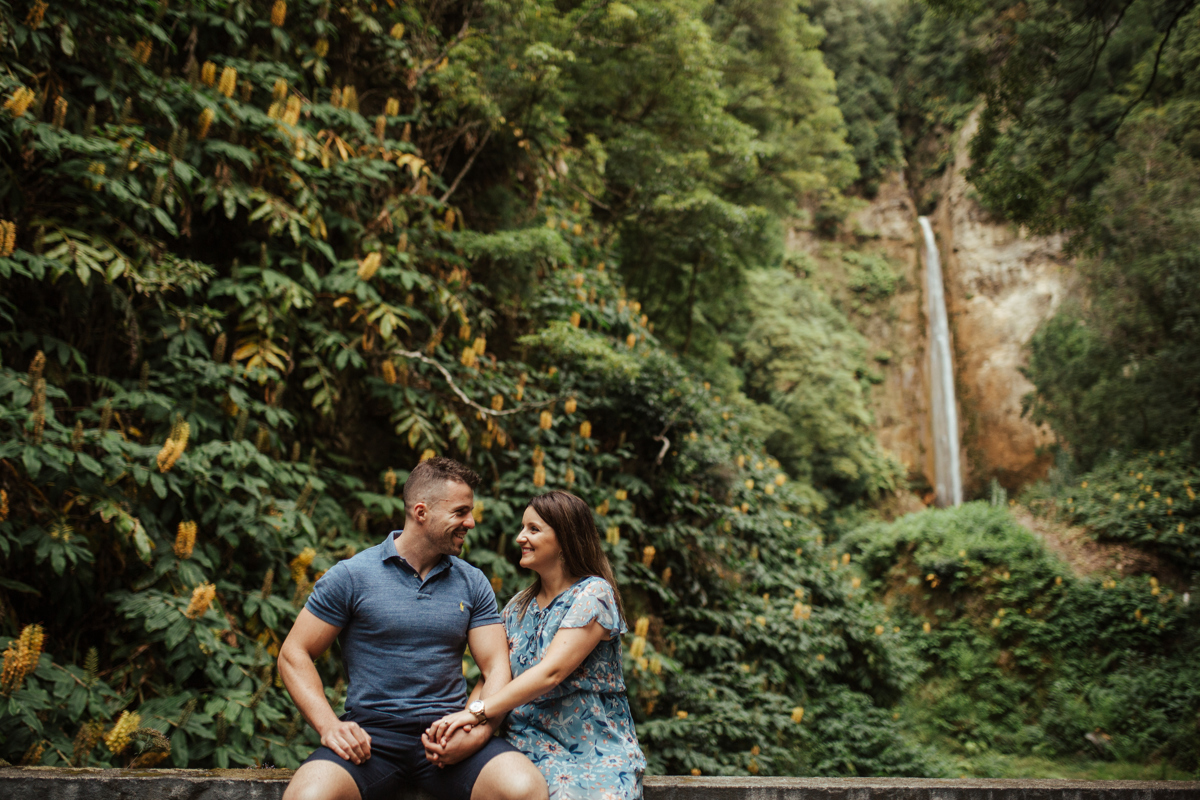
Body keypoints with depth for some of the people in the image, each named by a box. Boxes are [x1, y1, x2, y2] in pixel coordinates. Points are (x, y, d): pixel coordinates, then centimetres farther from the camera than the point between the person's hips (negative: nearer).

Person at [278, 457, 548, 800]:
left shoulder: (473, 583, 11)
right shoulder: (351, 576, 2)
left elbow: (496, 668, 7)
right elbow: (294, 654, 4)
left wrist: (477, 733, -12)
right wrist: (328, 725, -12)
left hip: (449, 732, 2)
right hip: (371, 735, -2)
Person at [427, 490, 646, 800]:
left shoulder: (593, 594, -6)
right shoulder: (517, 608, 16)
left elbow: (551, 673, -16)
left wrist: (477, 711, -20)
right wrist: (465, 715, -10)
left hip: (594, 750, -4)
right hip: (529, 748, 5)